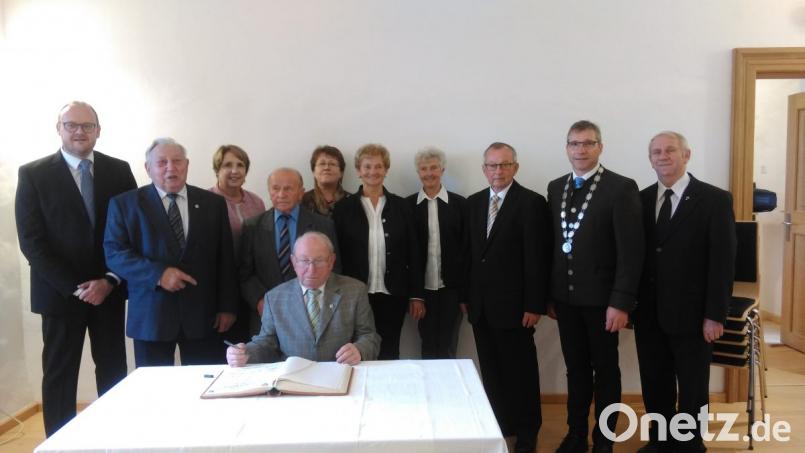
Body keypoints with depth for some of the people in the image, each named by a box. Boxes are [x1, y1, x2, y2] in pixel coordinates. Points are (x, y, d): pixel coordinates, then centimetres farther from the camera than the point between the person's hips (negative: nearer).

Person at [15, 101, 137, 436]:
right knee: (59, 375, 7)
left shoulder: (119, 170, 4)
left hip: (109, 290, 2)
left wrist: (110, 280, -9)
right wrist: (74, 286, -14)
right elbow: (31, 241, -7)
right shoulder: (33, 174, -1)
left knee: (114, 372, 7)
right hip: (60, 292, -2)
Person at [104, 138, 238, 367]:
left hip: (203, 314, 1)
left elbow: (225, 259, 7)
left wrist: (227, 306, 3)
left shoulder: (213, 203, 8)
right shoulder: (125, 204, 4)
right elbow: (114, 253, -5)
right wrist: (158, 273, -18)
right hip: (151, 315, -1)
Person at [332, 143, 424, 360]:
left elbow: (412, 252, 5)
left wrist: (416, 295, 2)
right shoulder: (344, 207, 3)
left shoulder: (400, 206, 6)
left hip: (393, 296, 1)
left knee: (389, 354, 7)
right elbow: (336, 253, 2)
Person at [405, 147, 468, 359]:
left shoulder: (460, 204, 2)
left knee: (448, 348, 6)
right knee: (428, 347, 10)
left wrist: (465, 292, -2)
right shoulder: (408, 205, 2)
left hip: (451, 289, 0)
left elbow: (466, 249, 1)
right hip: (422, 288, 0)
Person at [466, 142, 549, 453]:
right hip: (480, 304, 5)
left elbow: (537, 258, -12)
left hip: (512, 303, -5)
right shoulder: (473, 202, 10)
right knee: (491, 371, 13)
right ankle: (500, 425, 28)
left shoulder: (532, 202, -8)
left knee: (520, 372, 7)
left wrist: (534, 305, -15)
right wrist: (466, 295, 9)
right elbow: (470, 251, 11)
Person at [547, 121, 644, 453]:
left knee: (605, 371, 11)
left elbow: (631, 251, -13)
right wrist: (549, 293, 7)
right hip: (565, 297, 4)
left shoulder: (621, 188, -10)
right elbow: (553, 243, 9)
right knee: (576, 369, 14)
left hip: (601, 297, -4)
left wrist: (621, 302, -17)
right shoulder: (555, 188, 7)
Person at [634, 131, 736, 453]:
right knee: (654, 386, 14)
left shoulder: (715, 200, -6)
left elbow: (723, 262, -9)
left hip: (691, 314, -4)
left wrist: (715, 315, -13)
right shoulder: (641, 199, 6)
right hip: (648, 314, 4)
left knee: (692, 389, 11)